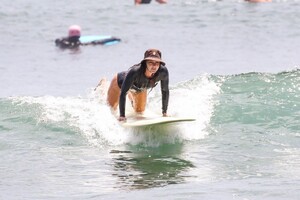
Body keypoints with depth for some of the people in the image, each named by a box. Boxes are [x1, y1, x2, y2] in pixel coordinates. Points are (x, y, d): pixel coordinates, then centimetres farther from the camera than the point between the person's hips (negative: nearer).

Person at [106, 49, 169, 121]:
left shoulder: (163, 71, -39)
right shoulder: (134, 72, -49)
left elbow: (165, 91, -22)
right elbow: (123, 93, -43)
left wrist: (164, 112, -17)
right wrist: (122, 115, -44)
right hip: (120, 82, -3)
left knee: (139, 111, 23)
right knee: (112, 107, 23)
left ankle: (131, 97, 55)